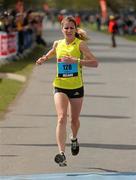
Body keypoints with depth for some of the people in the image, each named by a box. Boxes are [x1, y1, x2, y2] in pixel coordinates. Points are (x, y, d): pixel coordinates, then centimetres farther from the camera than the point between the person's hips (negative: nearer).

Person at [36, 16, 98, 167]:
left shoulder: (80, 44, -8)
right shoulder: (58, 44, 4)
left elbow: (95, 63, -15)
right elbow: (52, 53, 28)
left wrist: (76, 60, -25)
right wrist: (44, 59, 7)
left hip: (76, 87, -1)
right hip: (60, 87, 1)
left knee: (74, 120, 14)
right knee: (61, 118, -17)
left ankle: (74, 138, 50)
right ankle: (61, 154, -26)